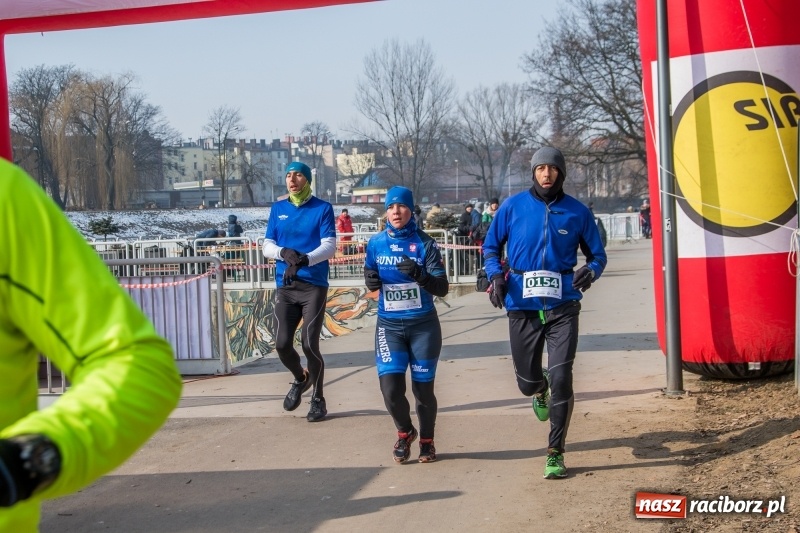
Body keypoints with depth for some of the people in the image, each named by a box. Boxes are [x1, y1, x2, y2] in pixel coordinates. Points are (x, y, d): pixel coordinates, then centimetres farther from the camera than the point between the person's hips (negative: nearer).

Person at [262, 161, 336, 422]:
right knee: (282, 344, -3)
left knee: (309, 344, -8)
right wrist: (284, 252, -17)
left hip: (314, 286, -3)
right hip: (285, 287, 3)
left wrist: (304, 260, -28)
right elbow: (267, 246, 7)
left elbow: (329, 246, -11)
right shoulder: (277, 209, 10)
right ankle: (300, 379, 29)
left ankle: (318, 399, 11)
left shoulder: (322, 208, -1)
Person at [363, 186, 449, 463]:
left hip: (423, 325, -1)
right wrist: (371, 281, -11)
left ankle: (426, 441, 32)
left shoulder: (424, 243, -8)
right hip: (389, 325, 2)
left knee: (423, 388, 6)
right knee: (390, 388, -8)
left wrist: (420, 275, -29)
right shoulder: (376, 243, 0)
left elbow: (442, 288, -11)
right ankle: (404, 432, 23)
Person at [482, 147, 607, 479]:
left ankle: (556, 453, 4)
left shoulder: (577, 212, 2)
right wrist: (496, 276, -7)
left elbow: (598, 254, 11)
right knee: (527, 382, 9)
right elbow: (490, 246, 11)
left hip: (562, 306, -1)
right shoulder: (513, 206, 2)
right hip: (522, 306, 1)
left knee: (561, 379, -10)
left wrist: (590, 271, -12)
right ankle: (540, 391, 49)